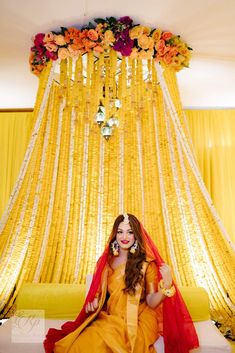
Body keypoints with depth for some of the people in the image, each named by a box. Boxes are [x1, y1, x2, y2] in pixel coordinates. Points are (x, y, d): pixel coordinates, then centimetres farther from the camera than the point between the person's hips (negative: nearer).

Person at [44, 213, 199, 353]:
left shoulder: (146, 263, -5)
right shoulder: (106, 260, 6)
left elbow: (152, 302, -8)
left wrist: (166, 284, -25)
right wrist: (94, 302, -2)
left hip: (137, 321, -3)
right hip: (109, 317, 4)